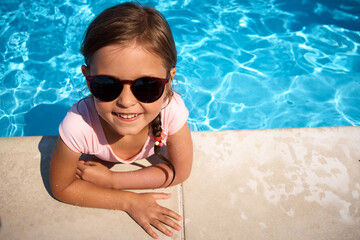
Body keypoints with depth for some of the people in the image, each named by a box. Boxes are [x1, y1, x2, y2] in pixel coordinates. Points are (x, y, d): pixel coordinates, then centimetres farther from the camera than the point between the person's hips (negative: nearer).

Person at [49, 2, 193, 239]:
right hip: (99, 165, 0)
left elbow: (180, 171, -28)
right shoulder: (79, 124, -45)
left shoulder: (172, 110, -44)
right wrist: (130, 201, -32)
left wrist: (110, 179, -33)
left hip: (150, 163, 1)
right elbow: (62, 186, -27)